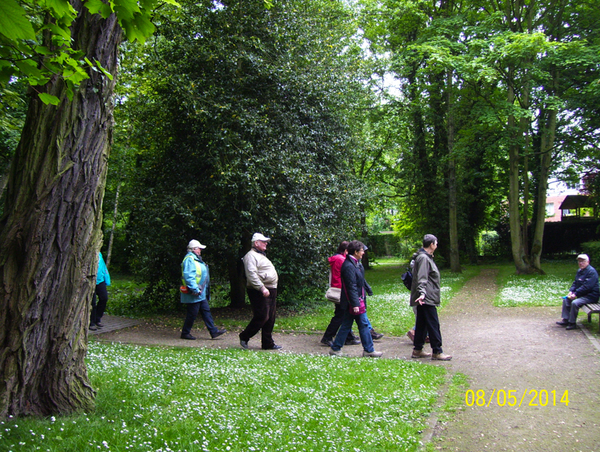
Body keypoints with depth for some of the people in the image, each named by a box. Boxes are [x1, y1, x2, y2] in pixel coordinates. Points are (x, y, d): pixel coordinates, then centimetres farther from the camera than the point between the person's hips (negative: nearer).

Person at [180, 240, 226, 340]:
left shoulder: (196, 259, 18)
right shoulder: (189, 259, -15)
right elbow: (188, 276, -25)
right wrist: (195, 289, -28)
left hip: (201, 293, 11)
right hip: (194, 294, -11)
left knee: (206, 311, 9)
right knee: (192, 314, -2)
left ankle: (214, 332, 12)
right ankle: (185, 333, 11)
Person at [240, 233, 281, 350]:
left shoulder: (262, 256, 24)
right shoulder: (251, 256, -9)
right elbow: (251, 274, -21)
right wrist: (262, 288, -26)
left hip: (270, 291, 10)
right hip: (259, 292, -10)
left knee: (270, 319, 10)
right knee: (261, 317, -11)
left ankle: (268, 343, 17)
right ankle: (244, 337, 7)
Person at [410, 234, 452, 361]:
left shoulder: (426, 257, 18)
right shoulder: (423, 258, -16)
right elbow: (421, 278, -25)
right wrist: (422, 293, -35)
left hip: (426, 298, 11)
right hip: (427, 298, -11)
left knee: (421, 324, 13)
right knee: (433, 324, -6)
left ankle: (417, 350, 19)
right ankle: (437, 352, -1)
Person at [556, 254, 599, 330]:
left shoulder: (591, 272, -19)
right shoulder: (580, 271, 11)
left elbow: (587, 286, -26)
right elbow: (575, 283, 14)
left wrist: (576, 294, -25)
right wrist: (571, 291, -5)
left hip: (591, 296, -10)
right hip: (581, 294, 10)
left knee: (575, 303, -28)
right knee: (566, 299, 3)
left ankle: (572, 323, -16)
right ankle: (566, 319, 3)